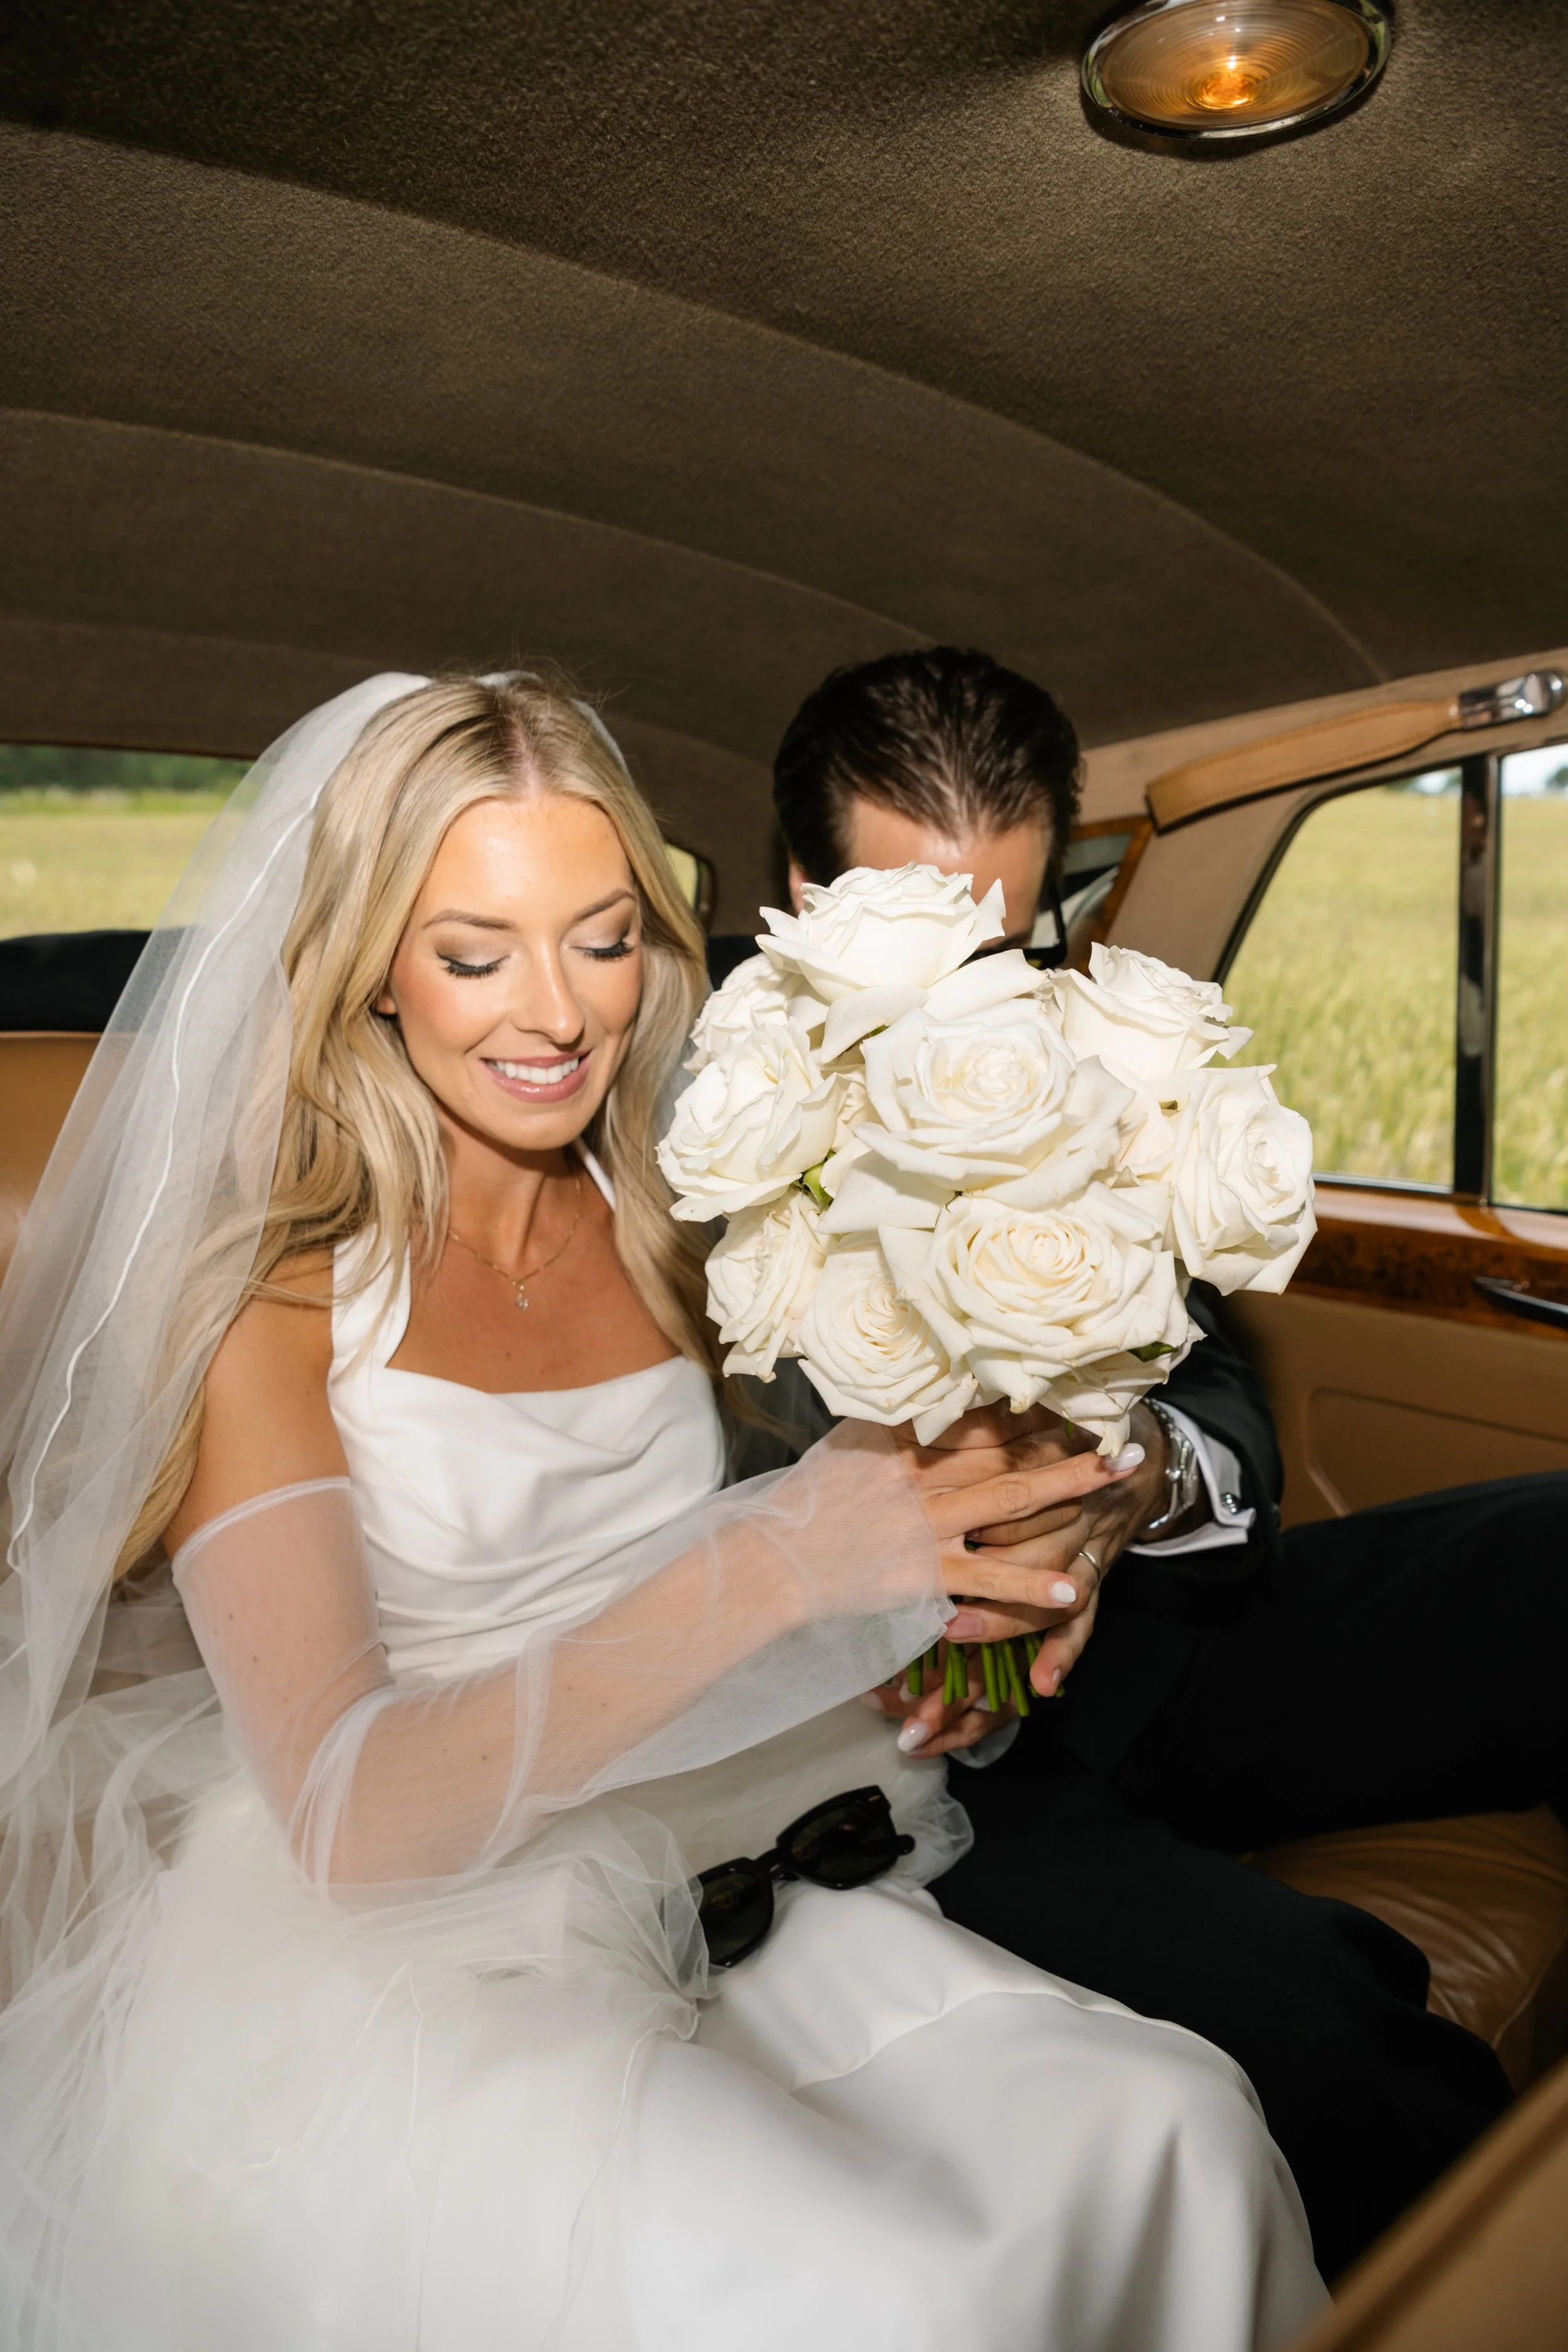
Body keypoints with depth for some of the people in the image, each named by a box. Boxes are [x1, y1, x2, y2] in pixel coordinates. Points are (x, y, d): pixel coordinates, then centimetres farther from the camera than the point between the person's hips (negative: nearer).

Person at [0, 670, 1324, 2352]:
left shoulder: (660, 1229, 6)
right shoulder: (259, 1297, -10)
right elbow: (342, 1812, -20)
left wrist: (955, 1547, -8)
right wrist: (771, 1564, -31)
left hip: (702, 1901, 5)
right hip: (384, 1975, -4)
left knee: (1171, 2129, -17)